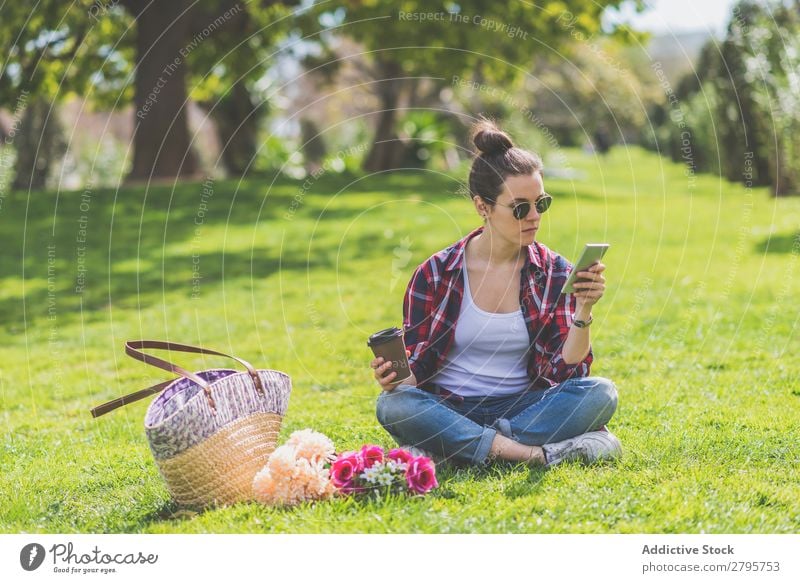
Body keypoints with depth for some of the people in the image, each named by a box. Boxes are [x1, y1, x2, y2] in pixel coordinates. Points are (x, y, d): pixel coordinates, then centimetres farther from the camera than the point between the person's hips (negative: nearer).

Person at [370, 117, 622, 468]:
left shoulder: (554, 272, 3)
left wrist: (583, 311, -19)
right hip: (450, 410, -2)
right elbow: (417, 369, 1)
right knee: (393, 405, -33)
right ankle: (539, 454, -33)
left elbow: (563, 373, -4)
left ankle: (446, 448, -27)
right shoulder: (436, 274, -1)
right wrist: (395, 378, -22)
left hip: (523, 408, 2)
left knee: (600, 392, -25)